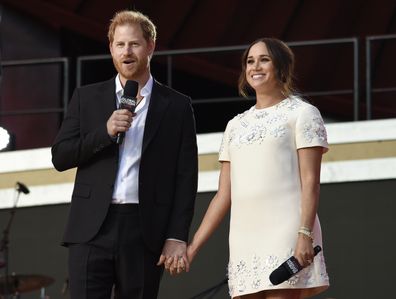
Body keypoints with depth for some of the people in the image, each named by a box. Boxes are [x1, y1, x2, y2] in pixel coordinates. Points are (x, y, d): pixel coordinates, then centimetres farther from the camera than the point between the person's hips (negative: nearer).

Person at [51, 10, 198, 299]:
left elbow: (186, 177, 5)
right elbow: (60, 157, 8)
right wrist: (105, 132, -8)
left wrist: (177, 237, -4)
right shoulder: (87, 98, 13)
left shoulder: (177, 106, 8)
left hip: (144, 232, -1)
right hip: (92, 228, 1)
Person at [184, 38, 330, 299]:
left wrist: (305, 233, -17)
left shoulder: (302, 113, 6)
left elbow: (310, 181, -4)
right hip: (244, 238, 6)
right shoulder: (236, 125, 21)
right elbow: (224, 195, 19)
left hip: (285, 235, -5)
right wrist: (193, 247, 11)